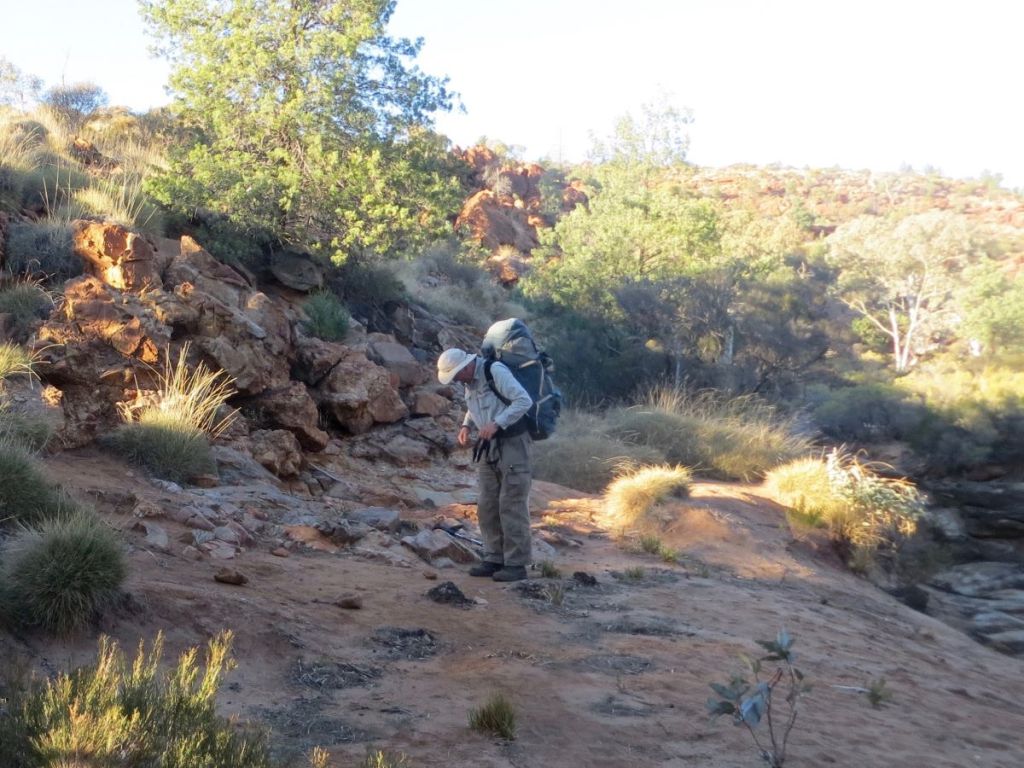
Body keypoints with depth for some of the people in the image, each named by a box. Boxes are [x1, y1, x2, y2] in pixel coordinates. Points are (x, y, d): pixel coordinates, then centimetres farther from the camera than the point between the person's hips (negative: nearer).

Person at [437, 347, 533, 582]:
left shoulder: (496, 371, -18)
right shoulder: (469, 379, 7)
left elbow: (524, 400, -23)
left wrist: (497, 423, -27)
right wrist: (466, 425, 8)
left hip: (513, 444, -8)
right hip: (489, 446, 8)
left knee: (511, 505, -7)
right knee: (488, 506, 8)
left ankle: (516, 564, -2)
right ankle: (494, 559, 16)